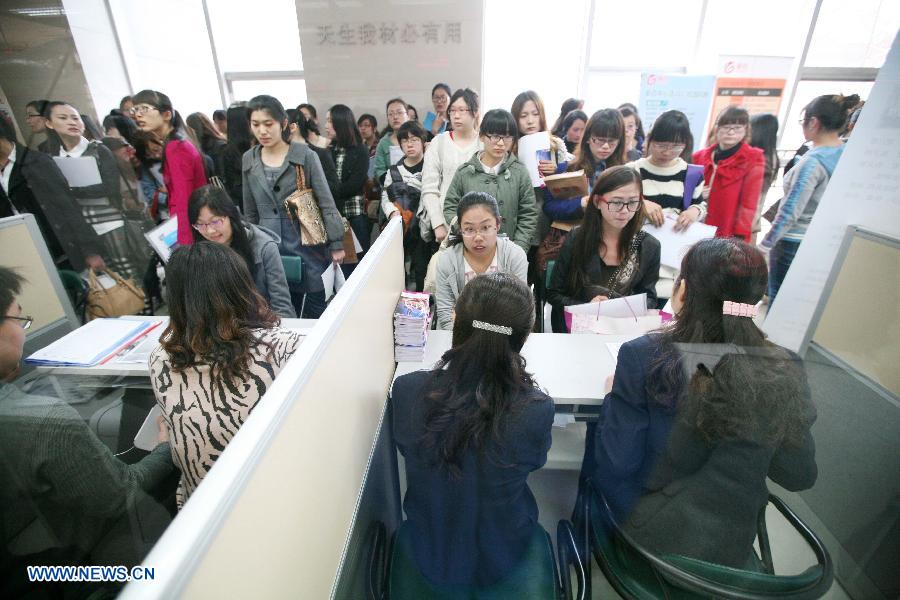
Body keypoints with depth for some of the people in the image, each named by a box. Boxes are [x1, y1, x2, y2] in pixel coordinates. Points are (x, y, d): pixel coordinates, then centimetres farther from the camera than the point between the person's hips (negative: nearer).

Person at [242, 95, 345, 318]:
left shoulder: (305, 156, -5)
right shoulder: (249, 160, 8)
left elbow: (327, 204, -5)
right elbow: (250, 212, 14)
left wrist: (336, 244, -8)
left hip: (308, 244, -3)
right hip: (270, 248, 3)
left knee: (315, 313, 5)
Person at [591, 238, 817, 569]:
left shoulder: (644, 356, -26)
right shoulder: (786, 372, -14)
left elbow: (616, 465, -20)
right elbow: (800, 476, -2)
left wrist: (614, 397, -4)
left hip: (645, 535, -3)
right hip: (731, 548, 4)